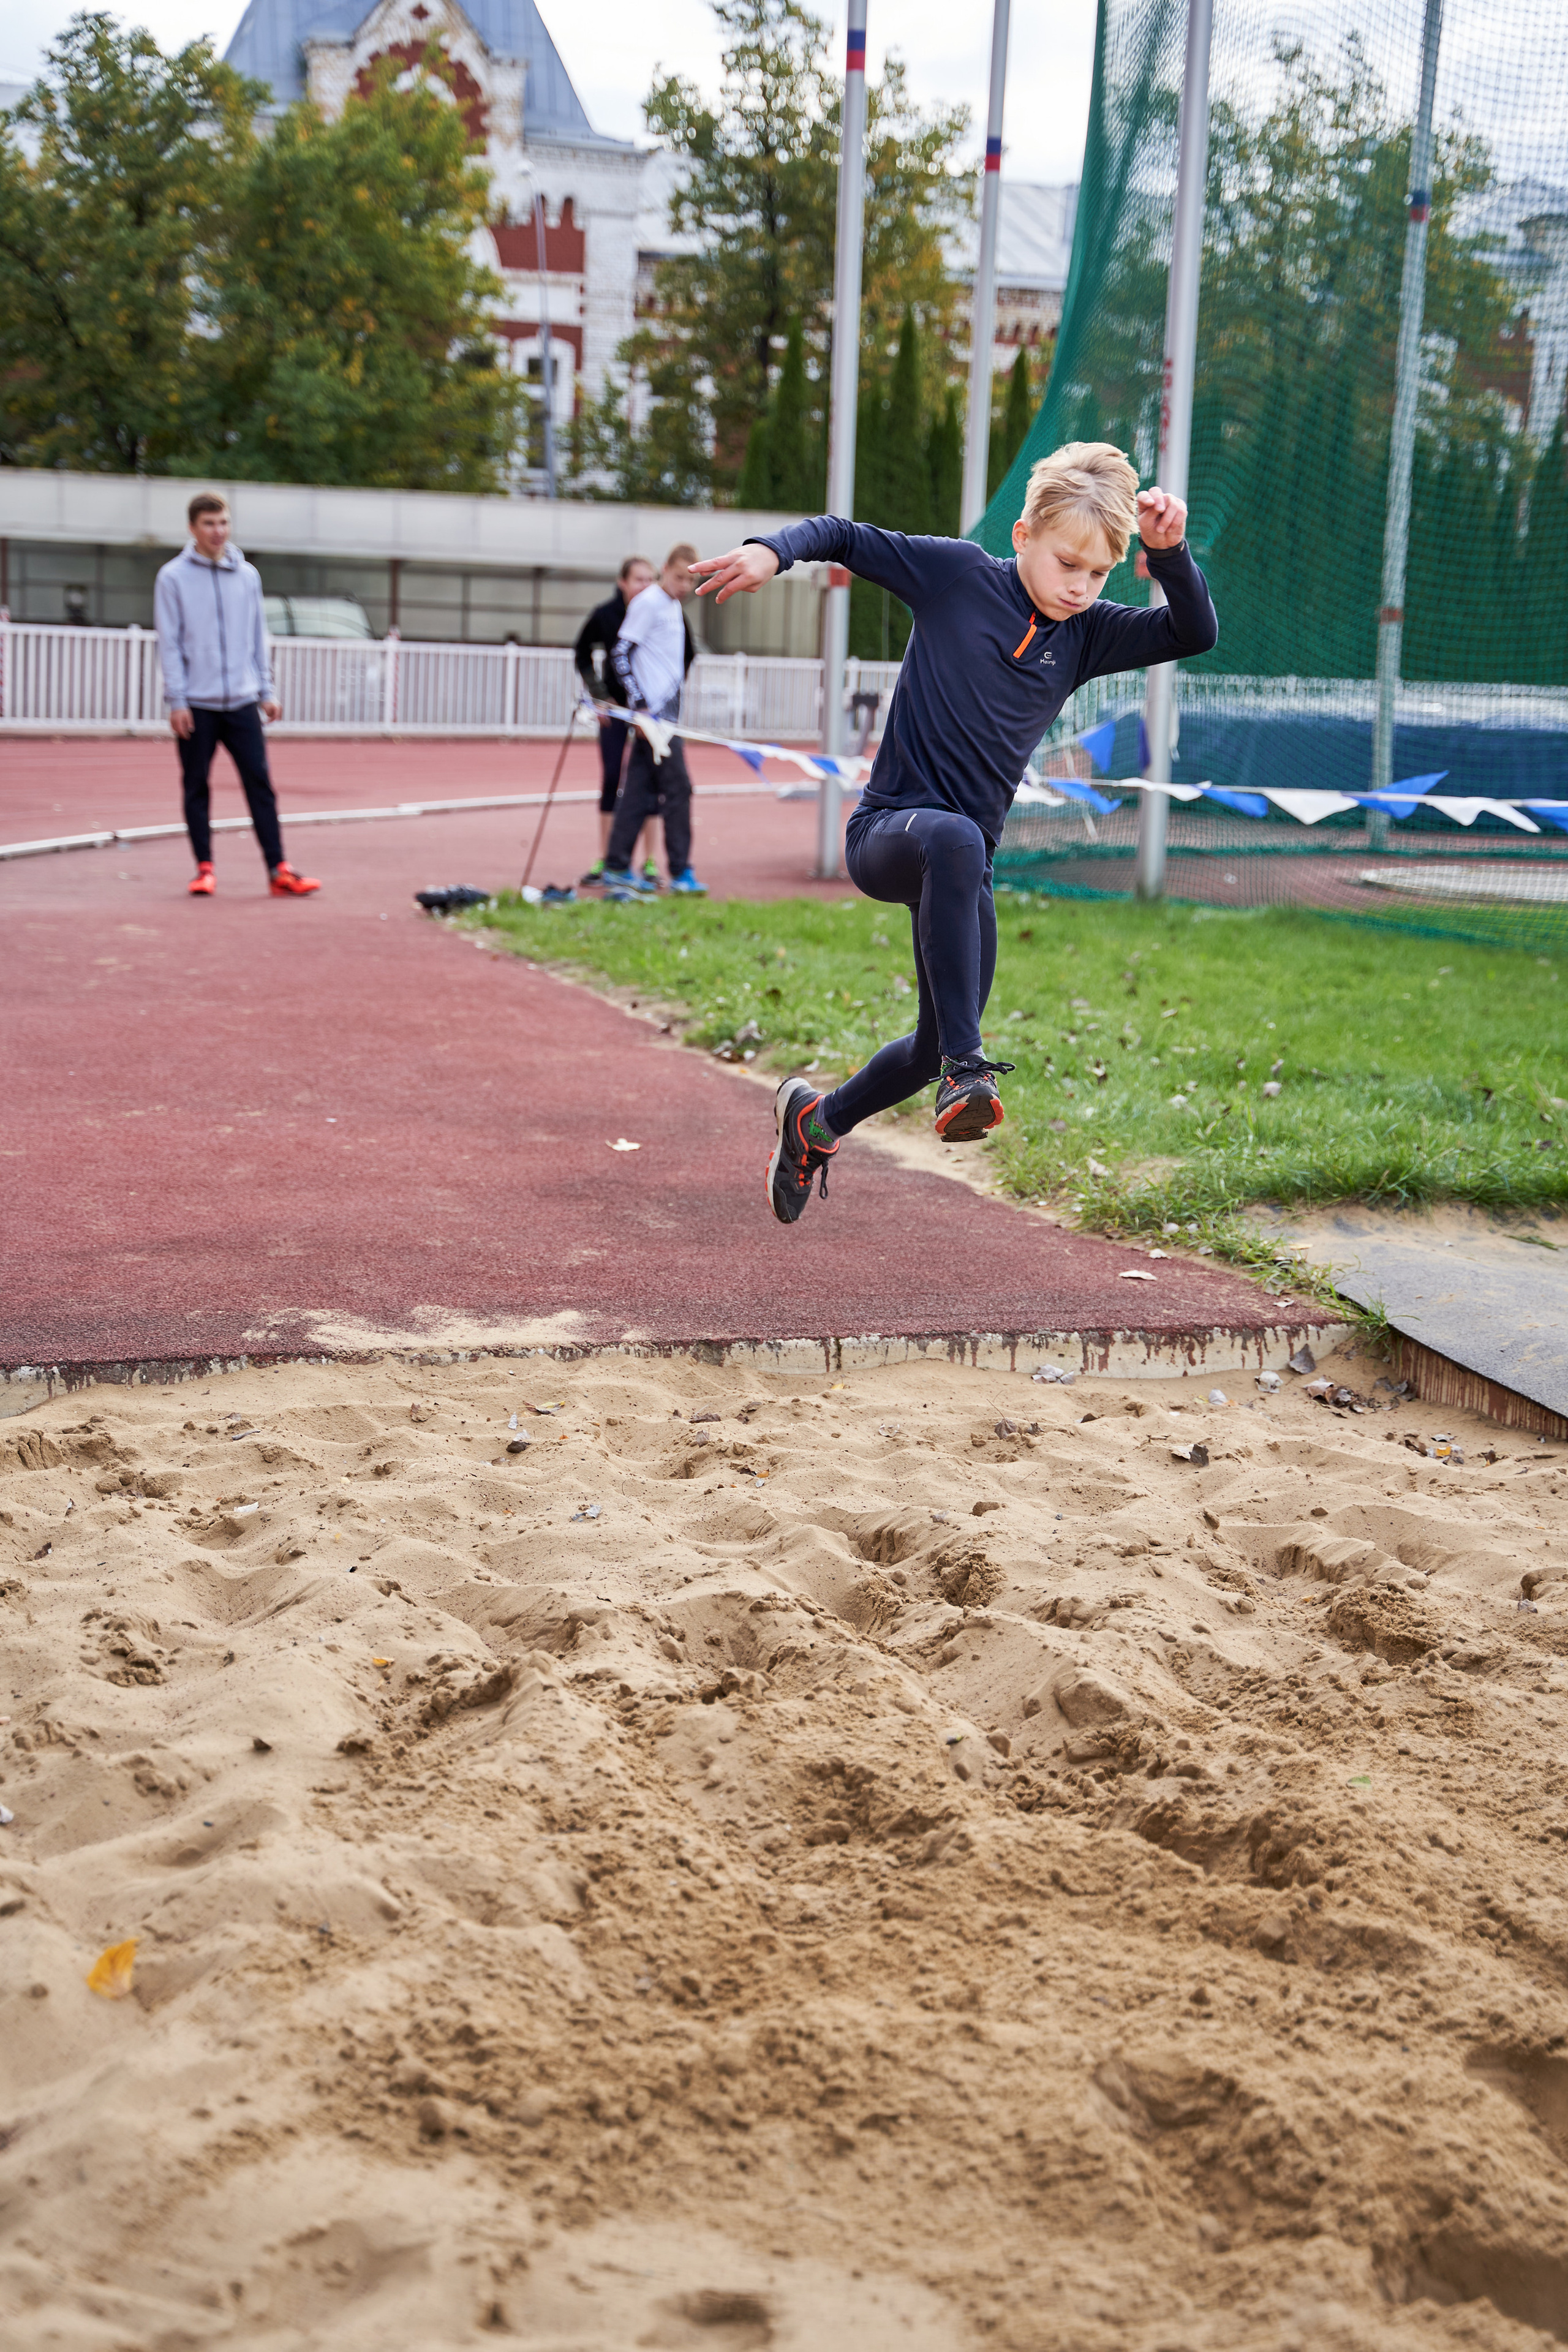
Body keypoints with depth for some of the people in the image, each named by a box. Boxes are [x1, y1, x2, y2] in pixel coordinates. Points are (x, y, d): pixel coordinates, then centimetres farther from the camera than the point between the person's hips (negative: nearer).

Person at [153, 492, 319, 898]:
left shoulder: (248, 575, 10)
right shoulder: (173, 578, 0)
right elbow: (170, 643, -2)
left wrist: (266, 691, 9)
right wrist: (177, 700, -8)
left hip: (242, 702, 2)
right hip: (196, 705, -2)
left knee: (260, 784, -4)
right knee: (196, 788, 4)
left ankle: (278, 871, -5)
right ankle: (204, 868, 12)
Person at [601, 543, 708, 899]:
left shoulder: (674, 606, 16)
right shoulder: (647, 603, -10)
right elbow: (620, 655, -13)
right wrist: (641, 706, -18)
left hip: (666, 712, 8)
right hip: (653, 710, -8)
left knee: (640, 790, 8)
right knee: (677, 787, -8)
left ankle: (617, 868, 12)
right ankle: (680, 872, -4)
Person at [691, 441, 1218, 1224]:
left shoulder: (1087, 633, 6)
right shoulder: (957, 573, -4)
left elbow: (1195, 633, -2)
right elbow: (845, 537, 1)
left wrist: (1169, 552, -18)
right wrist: (772, 551, -18)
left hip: (965, 863, 6)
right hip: (886, 829, -6)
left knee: (933, 1048, 12)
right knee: (954, 841, -42)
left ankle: (817, 1120, 42)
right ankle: (967, 1069, -43)